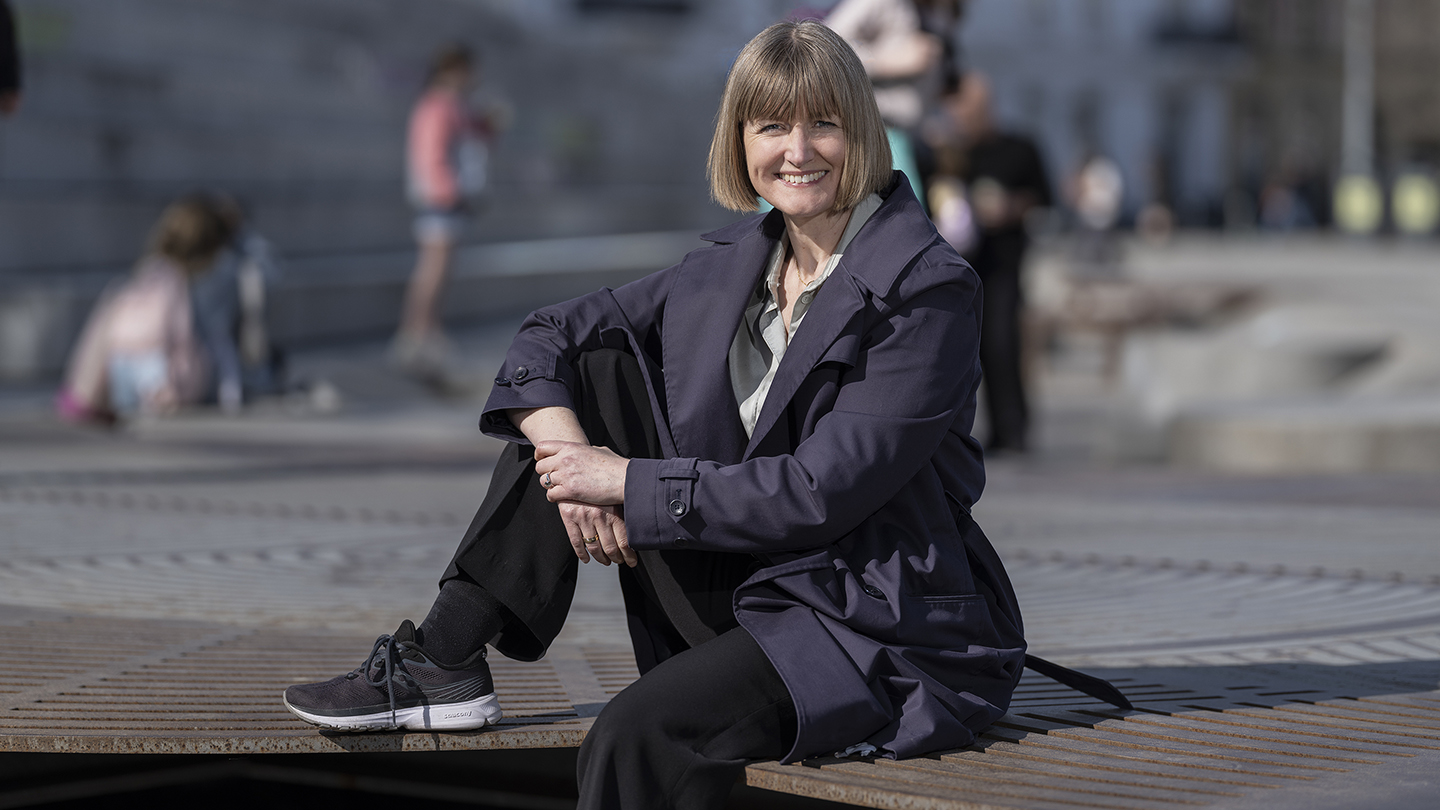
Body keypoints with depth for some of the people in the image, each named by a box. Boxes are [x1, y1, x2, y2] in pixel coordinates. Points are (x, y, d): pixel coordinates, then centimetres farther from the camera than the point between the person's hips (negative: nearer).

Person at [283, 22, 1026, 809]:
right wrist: (574, 460, -11)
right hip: (744, 590, 7)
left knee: (638, 734, -34)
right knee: (593, 369, 0)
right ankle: (443, 664, -1)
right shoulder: (733, 264, 7)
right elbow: (548, 336, 9)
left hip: (884, 637, -7)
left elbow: (821, 493, -20)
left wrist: (629, 482, -16)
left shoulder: (930, 291, -14)